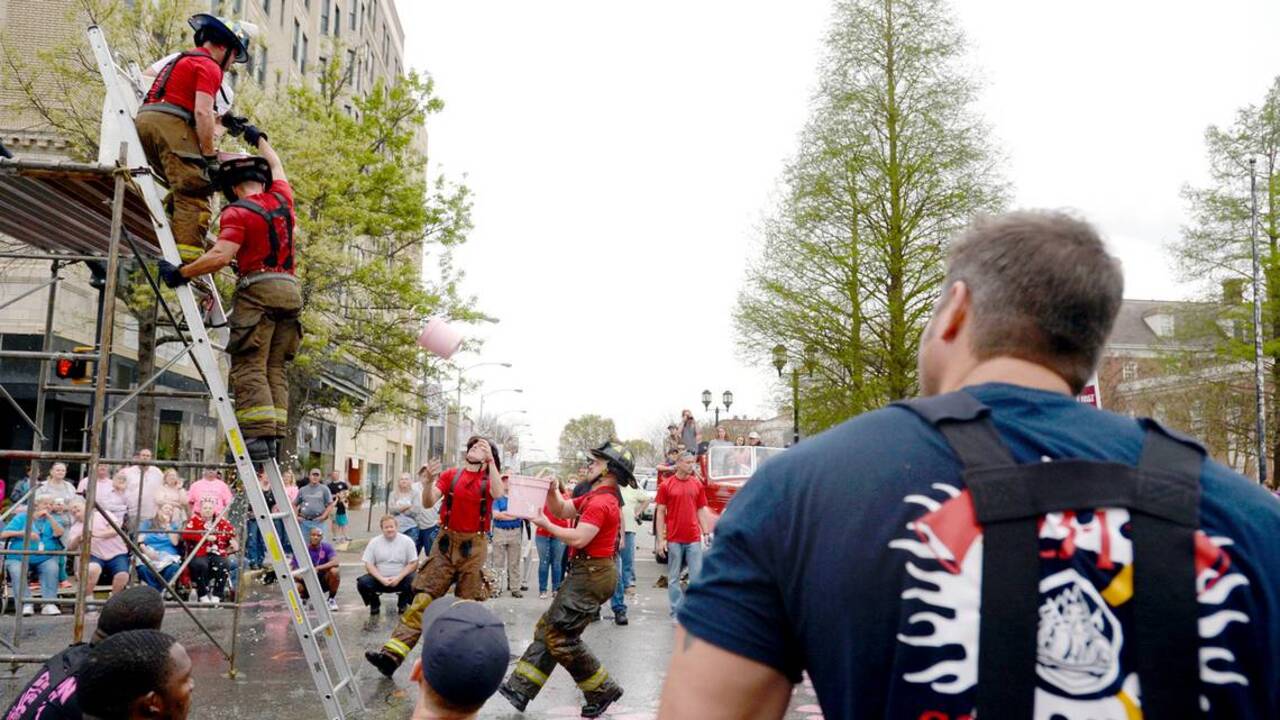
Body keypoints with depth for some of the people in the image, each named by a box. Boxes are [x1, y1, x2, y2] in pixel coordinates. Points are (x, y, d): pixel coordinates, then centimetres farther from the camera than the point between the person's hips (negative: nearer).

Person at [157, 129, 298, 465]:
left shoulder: (237, 213, -4)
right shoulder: (281, 198, 15)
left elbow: (221, 256, -17)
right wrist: (258, 138, 51)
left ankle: (258, 435, -17)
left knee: (249, 366, -8)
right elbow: (277, 167, 37)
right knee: (275, 368, 6)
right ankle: (275, 435, 0)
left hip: (258, 289, -7)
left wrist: (181, 273, -9)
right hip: (290, 290, 7)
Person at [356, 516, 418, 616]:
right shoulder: (374, 542, 1)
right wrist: (381, 579, -17)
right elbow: (369, 565, -2)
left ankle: (402, 604, 4)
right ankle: (374, 604, 8)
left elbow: (413, 564, -7)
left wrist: (398, 578, -19)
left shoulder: (407, 541, -4)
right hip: (380, 579, 1)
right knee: (362, 583, -26)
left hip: (401, 579, -1)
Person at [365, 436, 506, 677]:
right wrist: (430, 480, -23)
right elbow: (428, 502, -4)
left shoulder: (489, 479, 2)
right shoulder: (451, 475, 5)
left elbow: (498, 494, -21)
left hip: (473, 546, -1)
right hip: (446, 542, 1)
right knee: (422, 599, -5)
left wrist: (491, 461, -24)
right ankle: (392, 654, -10)